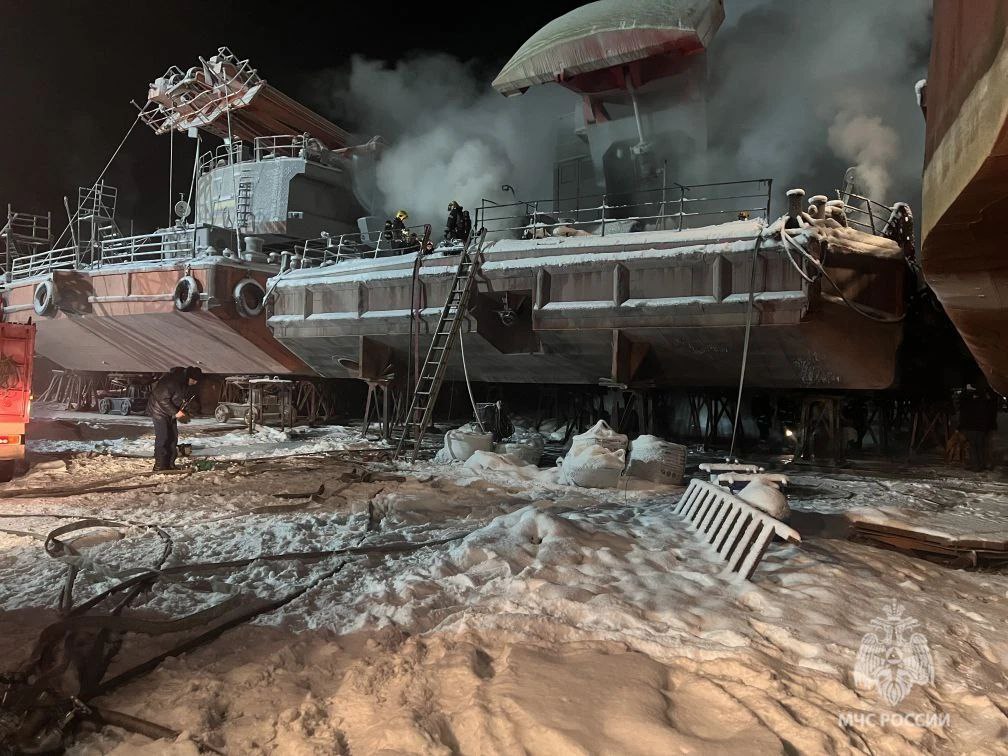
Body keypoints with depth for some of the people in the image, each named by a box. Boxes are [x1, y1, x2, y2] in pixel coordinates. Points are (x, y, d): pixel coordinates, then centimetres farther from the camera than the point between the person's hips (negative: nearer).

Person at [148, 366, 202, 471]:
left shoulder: (185, 383, 2)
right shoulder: (171, 380, -28)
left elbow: (184, 399, 14)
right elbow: (163, 399, -28)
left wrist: (182, 411, -4)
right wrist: (175, 413, -26)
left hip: (171, 412, 9)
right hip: (159, 409, -9)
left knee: (173, 437, 7)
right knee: (162, 437, -11)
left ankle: (170, 464, 13)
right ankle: (159, 467, -7)